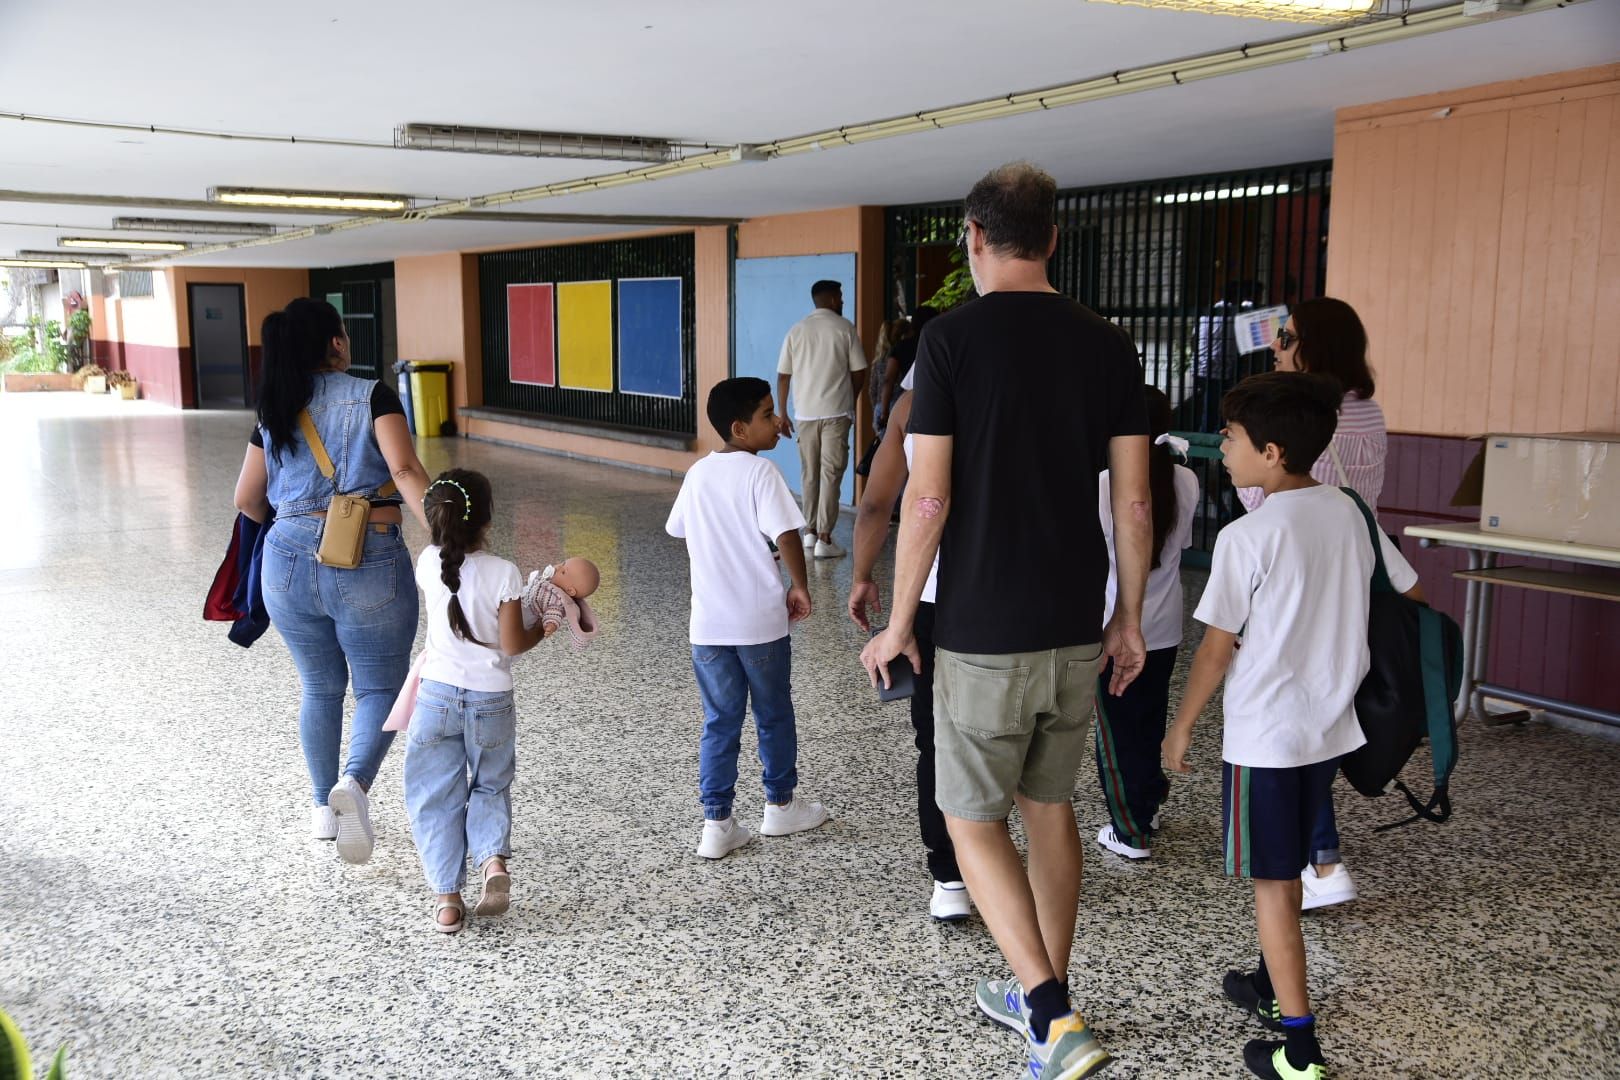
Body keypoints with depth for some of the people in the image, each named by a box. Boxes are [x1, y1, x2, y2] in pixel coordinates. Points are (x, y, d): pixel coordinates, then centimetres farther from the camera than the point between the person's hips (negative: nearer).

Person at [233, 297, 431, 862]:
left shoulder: (275, 414, 9)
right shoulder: (372, 397, -4)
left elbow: (248, 500, 15)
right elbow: (406, 471, -19)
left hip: (289, 562, 4)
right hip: (368, 564, -4)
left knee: (320, 687, 21)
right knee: (381, 687, 9)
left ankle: (324, 806, 30)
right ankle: (355, 783, -17)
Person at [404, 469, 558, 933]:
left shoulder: (429, 563, -4)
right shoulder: (504, 573, -13)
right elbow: (512, 643, -10)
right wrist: (543, 628, 8)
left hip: (437, 694, 1)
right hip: (491, 699, -1)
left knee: (436, 796, 11)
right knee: (490, 787, 19)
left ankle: (447, 898, 8)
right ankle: (494, 858, -5)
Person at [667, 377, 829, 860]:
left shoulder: (697, 474, 6)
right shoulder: (760, 472, -13)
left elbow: (680, 532, 17)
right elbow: (786, 535, -21)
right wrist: (800, 586, -5)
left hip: (708, 624, 4)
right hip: (761, 621, -4)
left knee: (719, 722, 11)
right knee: (774, 715, 15)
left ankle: (717, 824, 10)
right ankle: (780, 806, 30)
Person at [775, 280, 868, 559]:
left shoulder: (796, 331, 7)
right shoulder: (845, 328, -2)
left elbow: (783, 376, 6)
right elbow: (859, 373, -1)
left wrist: (783, 414, 13)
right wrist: (850, 401, 16)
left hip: (804, 413, 3)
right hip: (835, 412, -3)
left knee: (809, 473, 13)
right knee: (831, 473, -3)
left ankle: (810, 531, 19)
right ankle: (824, 538, -7)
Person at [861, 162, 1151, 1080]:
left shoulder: (952, 339, -11)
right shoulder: (1108, 344, 2)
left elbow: (928, 499, -13)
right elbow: (1134, 501, 2)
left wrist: (898, 625, -3)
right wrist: (1130, 617, 13)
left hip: (984, 633, -5)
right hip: (1077, 628, 5)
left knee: (974, 820, 8)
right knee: (1051, 807, 19)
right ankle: (1044, 997, 32)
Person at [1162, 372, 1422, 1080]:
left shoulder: (1247, 537, -18)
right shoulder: (1349, 513, 0)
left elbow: (1217, 647, -13)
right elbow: (1409, 594, 11)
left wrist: (1181, 725, -1)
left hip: (1264, 737, -7)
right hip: (1331, 727, 7)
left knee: (1271, 883, 2)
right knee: (1286, 871, 23)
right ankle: (1271, 985, 40)